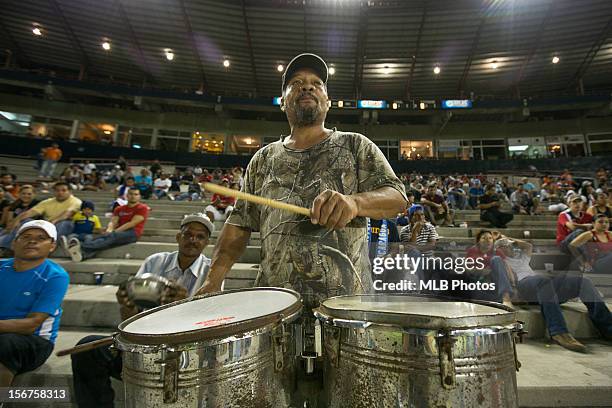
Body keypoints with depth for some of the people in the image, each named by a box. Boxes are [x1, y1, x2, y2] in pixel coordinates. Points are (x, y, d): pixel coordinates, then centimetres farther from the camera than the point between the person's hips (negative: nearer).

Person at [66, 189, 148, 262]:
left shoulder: (142, 208, 4)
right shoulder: (119, 209, 23)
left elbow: (132, 223, -7)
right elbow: (113, 222, 11)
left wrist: (114, 231, -13)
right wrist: (109, 229, -14)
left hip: (131, 233, -4)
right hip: (118, 233, 5)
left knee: (111, 237, -35)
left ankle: (81, 246, -56)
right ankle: (83, 254, -58)